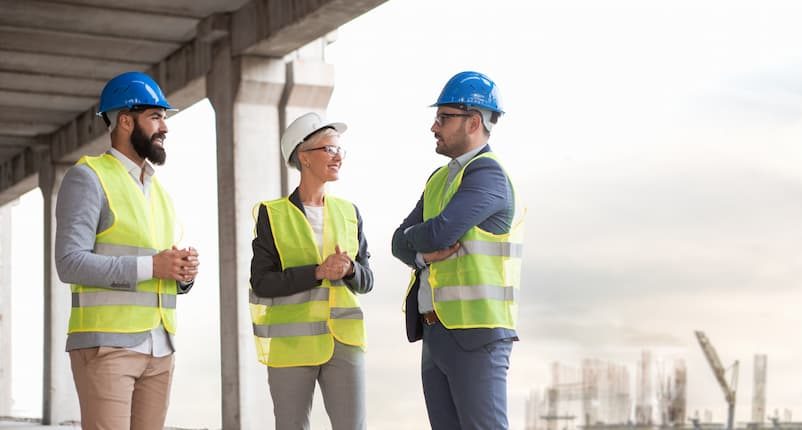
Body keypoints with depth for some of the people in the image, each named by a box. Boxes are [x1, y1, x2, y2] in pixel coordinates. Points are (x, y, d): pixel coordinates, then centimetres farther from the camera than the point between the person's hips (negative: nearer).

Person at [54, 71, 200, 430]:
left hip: (159, 347, 7)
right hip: (105, 345, -7)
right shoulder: (88, 178, -4)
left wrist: (185, 273, -3)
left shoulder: (156, 189, 20)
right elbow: (70, 263, -15)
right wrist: (151, 266, -18)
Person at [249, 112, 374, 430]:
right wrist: (318, 272, -18)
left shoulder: (348, 212, 9)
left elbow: (366, 281, 10)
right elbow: (262, 282, -8)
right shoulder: (273, 215, -1)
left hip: (343, 340, 3)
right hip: (291, 342, -2)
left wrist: (348, 269, -13)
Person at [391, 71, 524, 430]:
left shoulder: (487, 175, -12)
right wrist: (426, 254, -12)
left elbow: (439, 234, -24)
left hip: (476, 336, -9)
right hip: (436, 333, 9)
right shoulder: (440, 179, 19)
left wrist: (414, 236, 0)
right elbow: (402, 244, 12)